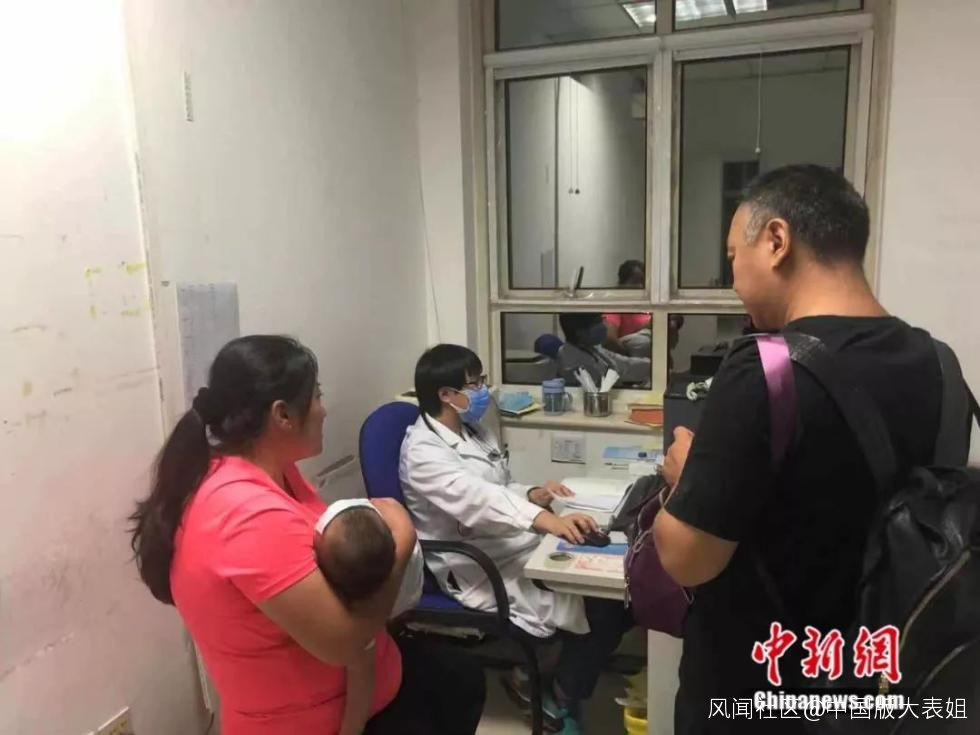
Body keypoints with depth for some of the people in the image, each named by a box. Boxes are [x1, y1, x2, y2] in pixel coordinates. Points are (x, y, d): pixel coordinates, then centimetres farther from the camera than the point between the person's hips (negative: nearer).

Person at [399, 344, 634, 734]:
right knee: (599, 606, -16)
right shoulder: (423, 452, -19)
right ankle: (560, 698, 9)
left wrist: (533, 495, -8)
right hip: (481, 569, -8)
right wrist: (544, 520, -49)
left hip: (516, 545, 8)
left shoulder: (474, 430, 8)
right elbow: (476, 500, -36)